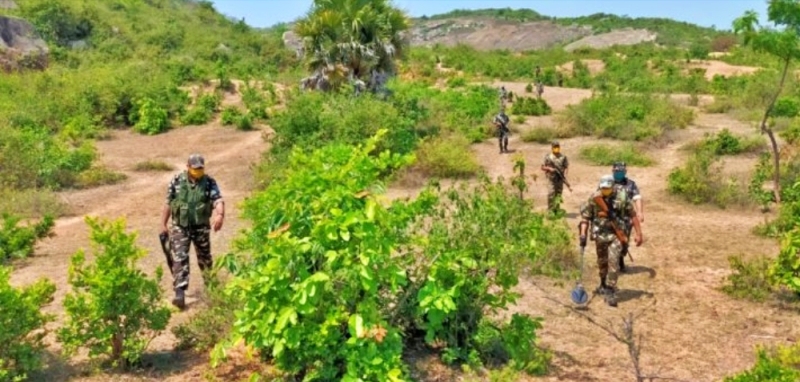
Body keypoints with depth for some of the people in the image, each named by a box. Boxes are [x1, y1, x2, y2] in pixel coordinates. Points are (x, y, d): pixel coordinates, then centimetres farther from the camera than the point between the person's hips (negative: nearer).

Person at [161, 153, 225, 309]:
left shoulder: (209, 183, -8)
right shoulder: (176, 181, -4)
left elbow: (218, 201, -22)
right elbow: (168, 203, 5)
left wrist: (220, 215, -43)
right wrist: (163, 224, 6)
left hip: (201, 227, 1)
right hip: (180, 227, 0)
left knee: (204, 257, 16)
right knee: (180, 259, -9)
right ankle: (179, 293, -12)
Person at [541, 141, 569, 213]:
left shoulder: (563, 157, 5)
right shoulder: (548, 157, 2)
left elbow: (566, 167, 6)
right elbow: (542, 167, 4)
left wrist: (565, 174, -11)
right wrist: (549, 168, -14)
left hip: (560, 179, 2)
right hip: (551, 179, -2)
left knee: (558, 195, 6)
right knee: (551, 195, -11)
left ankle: (556, 209, 15)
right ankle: (550, 210, -5)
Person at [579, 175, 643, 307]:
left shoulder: (621, 197, -11)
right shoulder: (594, 198, -7)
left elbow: (633, 215, -3)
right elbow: (585, 217, -2)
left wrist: (639, 234, -4)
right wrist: (583, 234, -11)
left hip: (616, 234, -2)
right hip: (600, 235, 2)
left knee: (613, 261, -13)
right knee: (602, 262, 16)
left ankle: (610, 292, -7)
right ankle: (603, 285, 40)